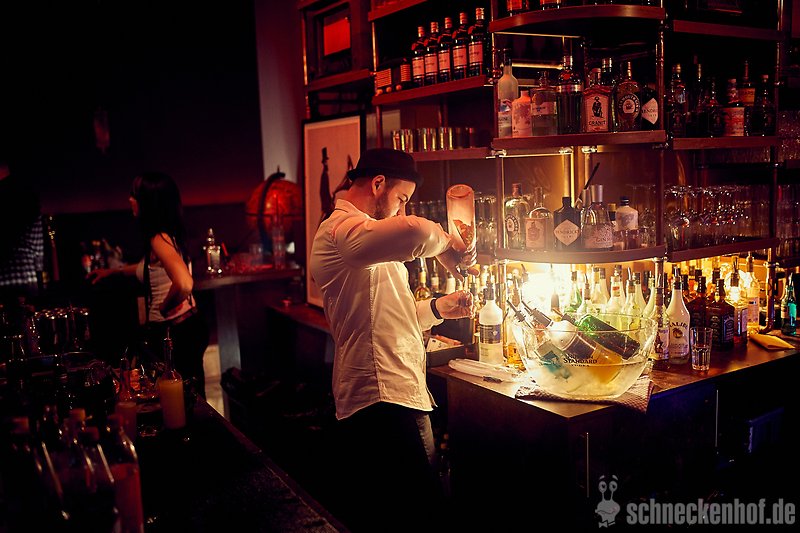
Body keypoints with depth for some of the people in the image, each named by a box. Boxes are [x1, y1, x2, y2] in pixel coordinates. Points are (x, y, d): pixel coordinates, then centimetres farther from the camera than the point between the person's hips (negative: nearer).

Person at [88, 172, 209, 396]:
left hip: (176, 332, -9)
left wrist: (164, 309, -19)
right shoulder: (168, 234, 9)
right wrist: (113, 271, 37)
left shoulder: (159, 239, -20)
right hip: (187, 326, 9)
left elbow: (184, 284, -37)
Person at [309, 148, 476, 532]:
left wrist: (438, 308, 14)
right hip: (384, 400, -11)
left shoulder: (354, 230, 24)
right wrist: (446, 243, -12)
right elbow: (413, 231, -34)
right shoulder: (342, 228, -12)